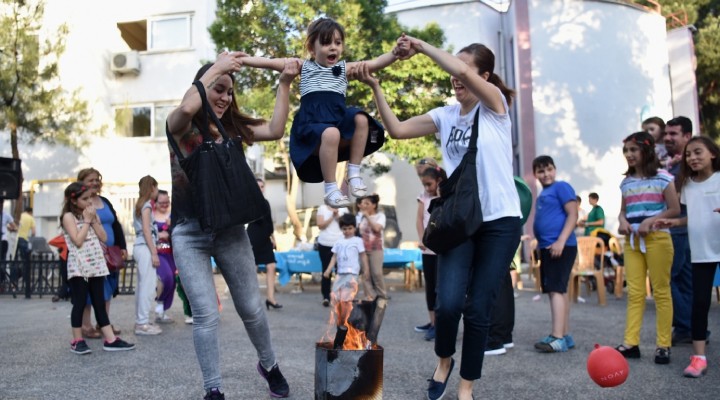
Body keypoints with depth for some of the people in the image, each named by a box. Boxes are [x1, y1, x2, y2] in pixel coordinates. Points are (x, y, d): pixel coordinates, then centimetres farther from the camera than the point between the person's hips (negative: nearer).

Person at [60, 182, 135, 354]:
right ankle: (77, 340, 9)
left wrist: (93, 220, -2)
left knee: (100, 303, 6)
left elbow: (104, 237, 7)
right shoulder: (68, 216, -4)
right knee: (80, 303, -1)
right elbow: (78, 241, -15)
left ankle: (110, 339, 5)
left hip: (96, 264, 6)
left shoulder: (92, 214, 15)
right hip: (79, 266, -6)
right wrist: (87, 220, -9)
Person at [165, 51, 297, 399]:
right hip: (190, 232, -2)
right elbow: (187, 107, -26)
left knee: (252, 308, 11)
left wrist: (284, 83, -7)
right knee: (205, 315, -3)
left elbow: (275, 130, -5)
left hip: (230, 229, 3)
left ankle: (269, 365, 35)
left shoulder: (232, 127, 6)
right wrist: (216, 66, -18)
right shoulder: (180, 126, -3)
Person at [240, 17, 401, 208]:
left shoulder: (345, 68, 16)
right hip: (311, 124, -3)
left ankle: (354, 174, -13)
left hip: (338, 120, 4)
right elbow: (269, 62, 8)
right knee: (330, 134, -36)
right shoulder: (304, 67, 12)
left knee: (361, 119, -24)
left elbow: (376, 63, 4)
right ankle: (331, 190, -26)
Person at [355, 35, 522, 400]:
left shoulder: (495, 104, -3)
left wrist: (421, 46, -12)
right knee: (449, 302, -12)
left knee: (478, 309, 0)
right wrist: (375, 87, -6)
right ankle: (444, 360, 20)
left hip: (500, 221, -2)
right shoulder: (445, 116, 8)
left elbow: (463, 72, -21)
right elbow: (397, 129, 1)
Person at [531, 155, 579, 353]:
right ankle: (565, 335, 18)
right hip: (546, 247, 9)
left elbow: (573, 215, -12)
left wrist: (561, 241, -20)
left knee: (556, 289, -13)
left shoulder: (561, 187, -4)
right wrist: (541, 244, 17)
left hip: (560, 246, -9)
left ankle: (558, 338, -13)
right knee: (557, 290, 11)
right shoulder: (542, 195, 20)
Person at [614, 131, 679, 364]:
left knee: (661, 291, -2)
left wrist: (650, 221, -16)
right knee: (634, 293, 3)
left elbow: (674, 209, -4)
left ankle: (663, 345, 4)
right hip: (631, 240, 5)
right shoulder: (626, 182, 14)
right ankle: (630, 343, 3)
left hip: (657, 238, -5)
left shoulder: (662, 177, -1)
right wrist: (622, 221, -3)